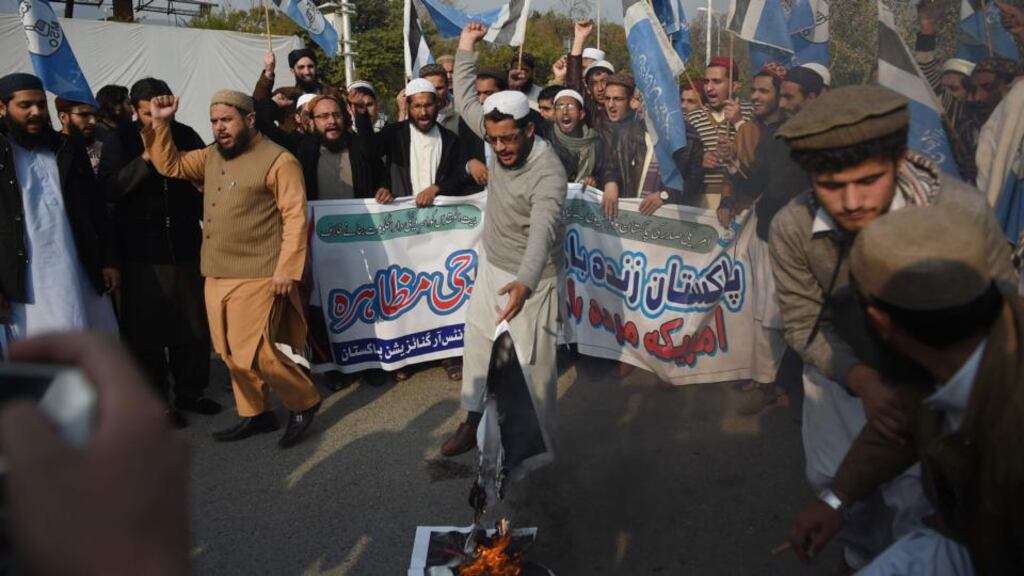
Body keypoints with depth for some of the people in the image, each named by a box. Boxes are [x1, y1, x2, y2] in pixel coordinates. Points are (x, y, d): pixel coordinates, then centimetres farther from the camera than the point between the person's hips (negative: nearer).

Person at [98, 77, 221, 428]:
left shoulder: (186, 135, 5)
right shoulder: (121, 141, -1)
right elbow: (109, 189, -14)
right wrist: (146, 159, -23)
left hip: (186, 249, 3)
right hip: (142, 253, -3)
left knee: (195, 326, 10)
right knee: (147, 331, 3)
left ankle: (190, 392, 26)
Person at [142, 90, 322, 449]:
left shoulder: (278, 160, -9)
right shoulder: (211, 158, 15)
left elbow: (295, 216, -14)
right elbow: (169, 166, 21)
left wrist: (287, 269, -19)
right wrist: (160, 125, 8)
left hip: (258, 276, -8)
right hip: (216, 275, 8)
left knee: (252, 353, -11)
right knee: (232, 354, 12)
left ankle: (304, 402, 9)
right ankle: (254, 413, 26)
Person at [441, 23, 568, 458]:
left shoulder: (548, 173, -30)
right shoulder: (500, 137, -9)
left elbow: (543, 228, -46)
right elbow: (466, 101, 8)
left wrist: (524, 282, -61)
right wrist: (466, 49, 4)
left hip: (529, 276, -8)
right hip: (491, 264, 8)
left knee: (532, 361, -1)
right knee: (477, 342, 17)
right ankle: (474, 420, 33)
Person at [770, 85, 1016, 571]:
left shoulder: (963, 212, -34)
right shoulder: (791, 229, -27)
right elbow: (803, 326, -14)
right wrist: (863, 381, -29)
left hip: (931, 381, -2)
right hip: (841, 375, 3)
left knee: (921, 507, 8)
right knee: (836, 483, 22)